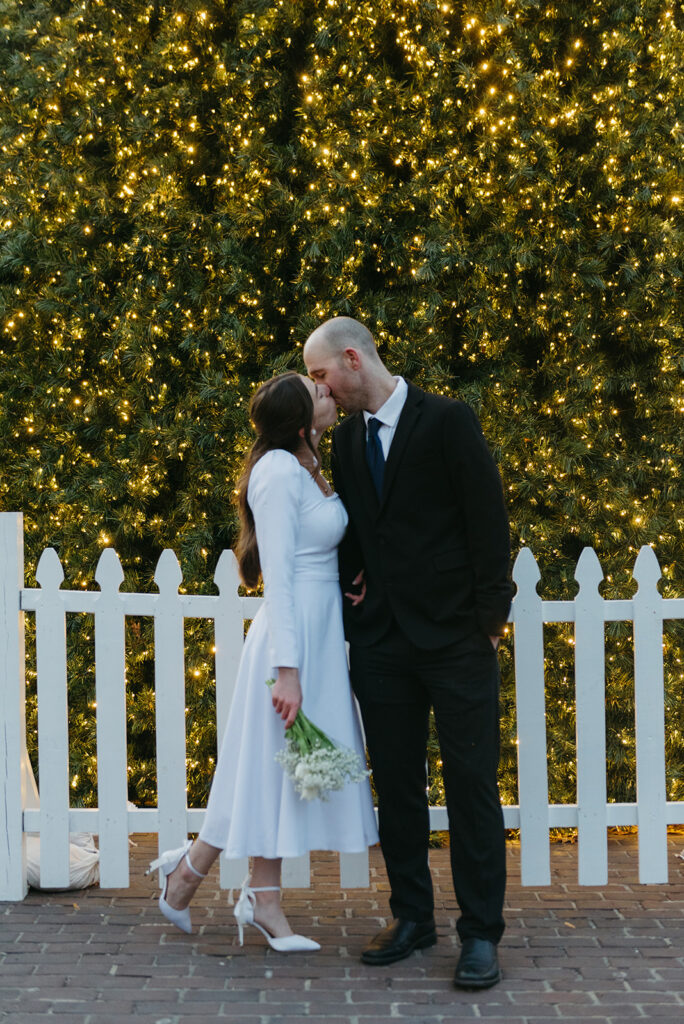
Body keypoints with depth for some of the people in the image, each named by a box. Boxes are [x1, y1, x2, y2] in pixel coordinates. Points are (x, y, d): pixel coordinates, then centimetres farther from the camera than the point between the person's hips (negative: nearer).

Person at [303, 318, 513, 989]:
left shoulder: (448, 422, -7)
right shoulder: (347, 437, 10)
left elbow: (488, 521, -8)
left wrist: (490, 615, -9)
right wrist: (345, 591, 3)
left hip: (457, 638, -6)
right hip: (382, 639, 6)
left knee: (472, 782, -3)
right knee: (395, 783, 9)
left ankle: (480, 933, 3)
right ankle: (412, 916, 20)